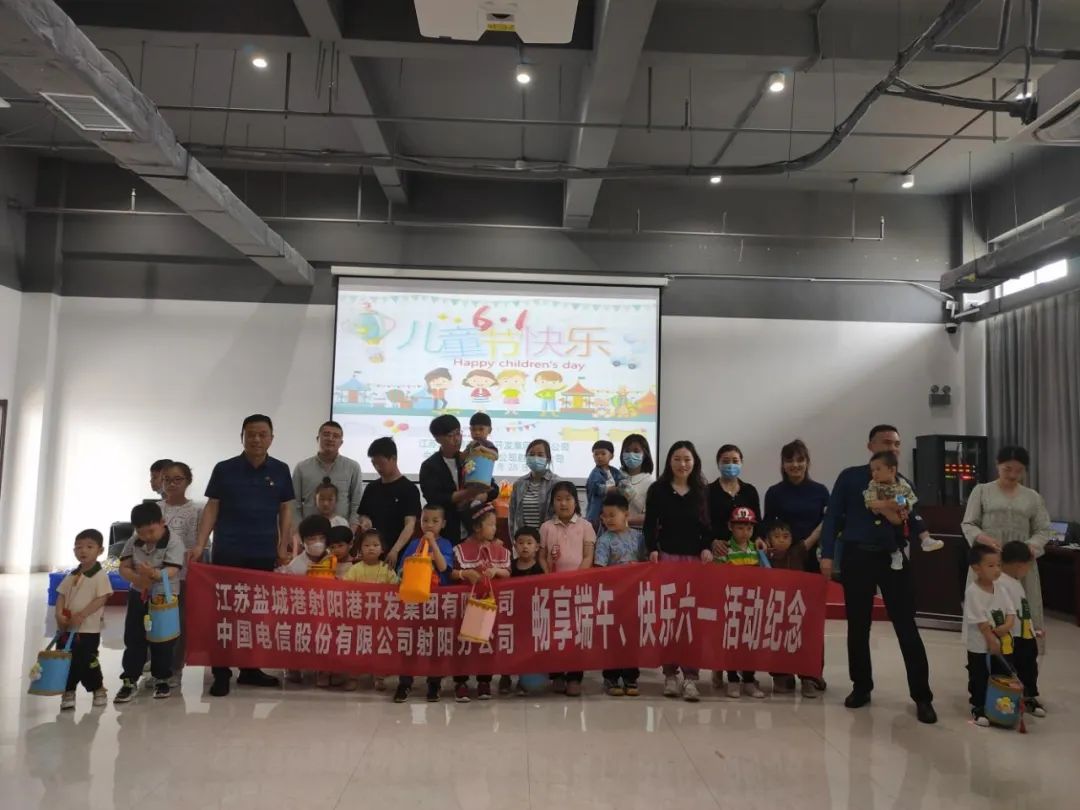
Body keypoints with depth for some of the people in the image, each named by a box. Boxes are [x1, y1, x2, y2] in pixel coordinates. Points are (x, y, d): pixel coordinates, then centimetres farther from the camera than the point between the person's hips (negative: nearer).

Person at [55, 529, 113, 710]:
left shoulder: (100, 576, -10)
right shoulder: (71, 576, 9)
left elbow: (101, 599, -15)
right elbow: (61, 595, 9)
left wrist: (80, 616, -21)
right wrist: (59, 614, -9)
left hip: (88, 629, -6)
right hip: (67, 628, 6)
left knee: (86, 662, -1)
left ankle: (99, 689, 20)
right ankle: (68, 693, 23)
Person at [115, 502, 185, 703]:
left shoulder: (174, 543, -17)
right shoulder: (133, 543, 0)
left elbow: (171, 571, -27)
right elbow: (123, 567, -2)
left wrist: (154, 573, -47)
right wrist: (137, 579, -23)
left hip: (165, 598, -4)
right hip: (138, 596, 4)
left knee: (162, 642, 5)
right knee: (133, 640, 7)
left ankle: (162, 679, 21)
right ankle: (129, 680, 16)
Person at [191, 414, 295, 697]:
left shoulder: (280, 470, 4)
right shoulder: (224, 469, 0)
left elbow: (286, 509, 8)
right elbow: (212, 508, 1)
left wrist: (283, 546, 2)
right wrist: (200, 544, -8)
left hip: (265, 554, 2)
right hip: (227, 552, -1)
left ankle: (250, 668, 21)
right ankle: (221, 673, 11)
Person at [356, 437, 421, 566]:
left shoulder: (409, 488, -6)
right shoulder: (371, 488, 11)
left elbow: (410, 524, -14)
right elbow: (363, 515, 20)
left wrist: (395, 551, -28)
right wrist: (365, 521, -4)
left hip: (398, 555, -5)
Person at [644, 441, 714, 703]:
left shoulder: (702, 491, 8)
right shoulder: (658, 489, 3)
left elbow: (707, 526, 10)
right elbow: (650, 524, 2)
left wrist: (707, 548, -5)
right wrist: (652, 549, -11)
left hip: (695, 559, 1)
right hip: (666, 557, -1)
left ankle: (690, 676, 0)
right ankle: (670, 673, 10)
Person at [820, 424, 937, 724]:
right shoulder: (850, 478, 3)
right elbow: (833, 517, 0)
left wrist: (901, 517, -14)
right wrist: (827, 555, -8)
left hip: (894, 558, 1)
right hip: (858, 557, -1)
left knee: (906, 626, 1)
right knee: (858, 626, 8)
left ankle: (922, 696, 8)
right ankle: (861, 687, 22)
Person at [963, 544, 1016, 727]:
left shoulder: (1001, 590, 1)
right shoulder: (973, 592, -19)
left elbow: (1011, 612, -1)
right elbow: (981, 621, -19)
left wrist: (1006, 626, -21)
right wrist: (991, 641, -19)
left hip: (1001, 644, 6)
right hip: (979, 647, -6)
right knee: (979, 679, 5)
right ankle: (978, 709, 18)